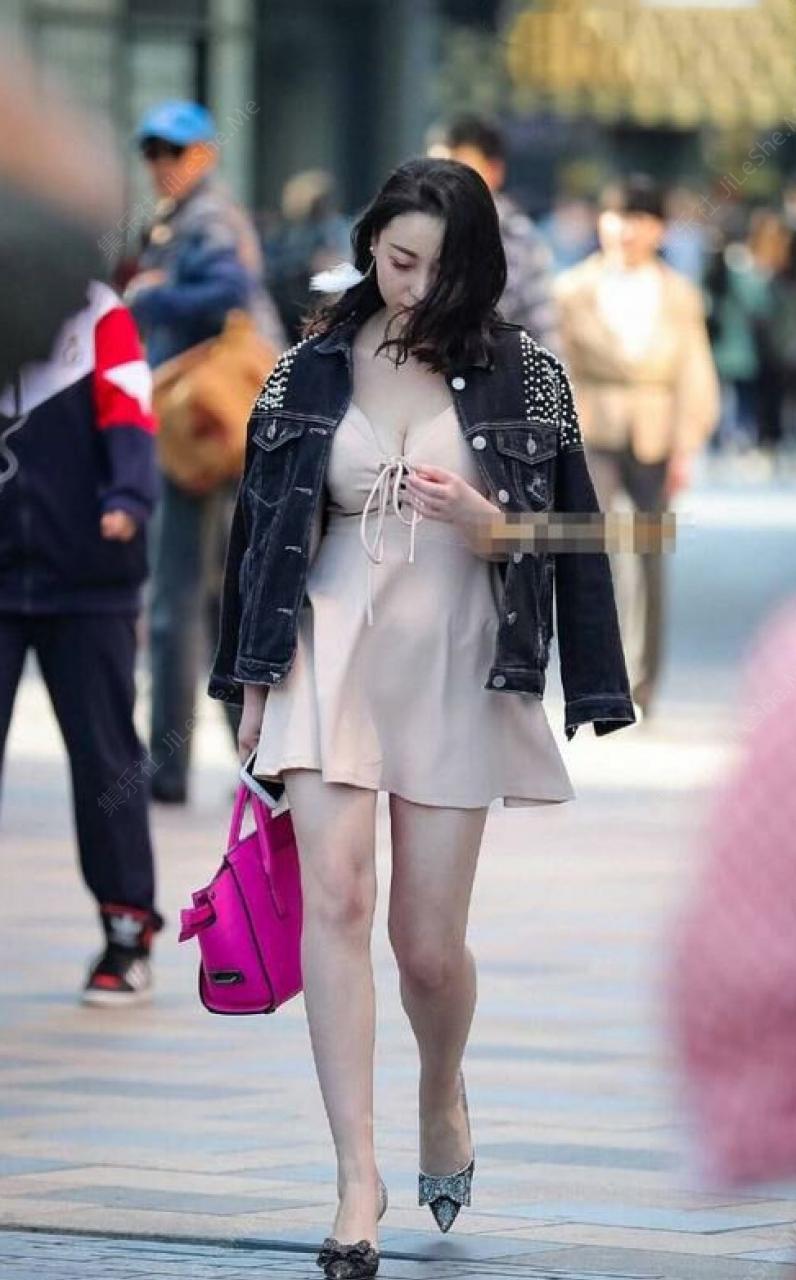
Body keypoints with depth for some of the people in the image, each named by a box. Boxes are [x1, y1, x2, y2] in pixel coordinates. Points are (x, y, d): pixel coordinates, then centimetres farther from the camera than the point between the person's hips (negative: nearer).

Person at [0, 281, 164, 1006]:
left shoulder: (98, 314, 0)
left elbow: (128, 416, -9)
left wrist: (128, 499, -26)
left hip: (86, 581, -2)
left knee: (104, 755, 5)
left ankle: (129, 936, 17)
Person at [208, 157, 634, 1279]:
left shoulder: (524, 376, 1)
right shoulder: (313, 371, 5)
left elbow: (563, 540, 4)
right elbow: (266, 522, 12)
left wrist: (481, 520, -16)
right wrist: (252, 682, 12)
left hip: (457, 665, -1)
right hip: (332, 649, 1)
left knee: (431, 945, 3)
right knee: (336, 896, -18)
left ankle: (444, 1095, 37)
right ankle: (358, 1178, -19)